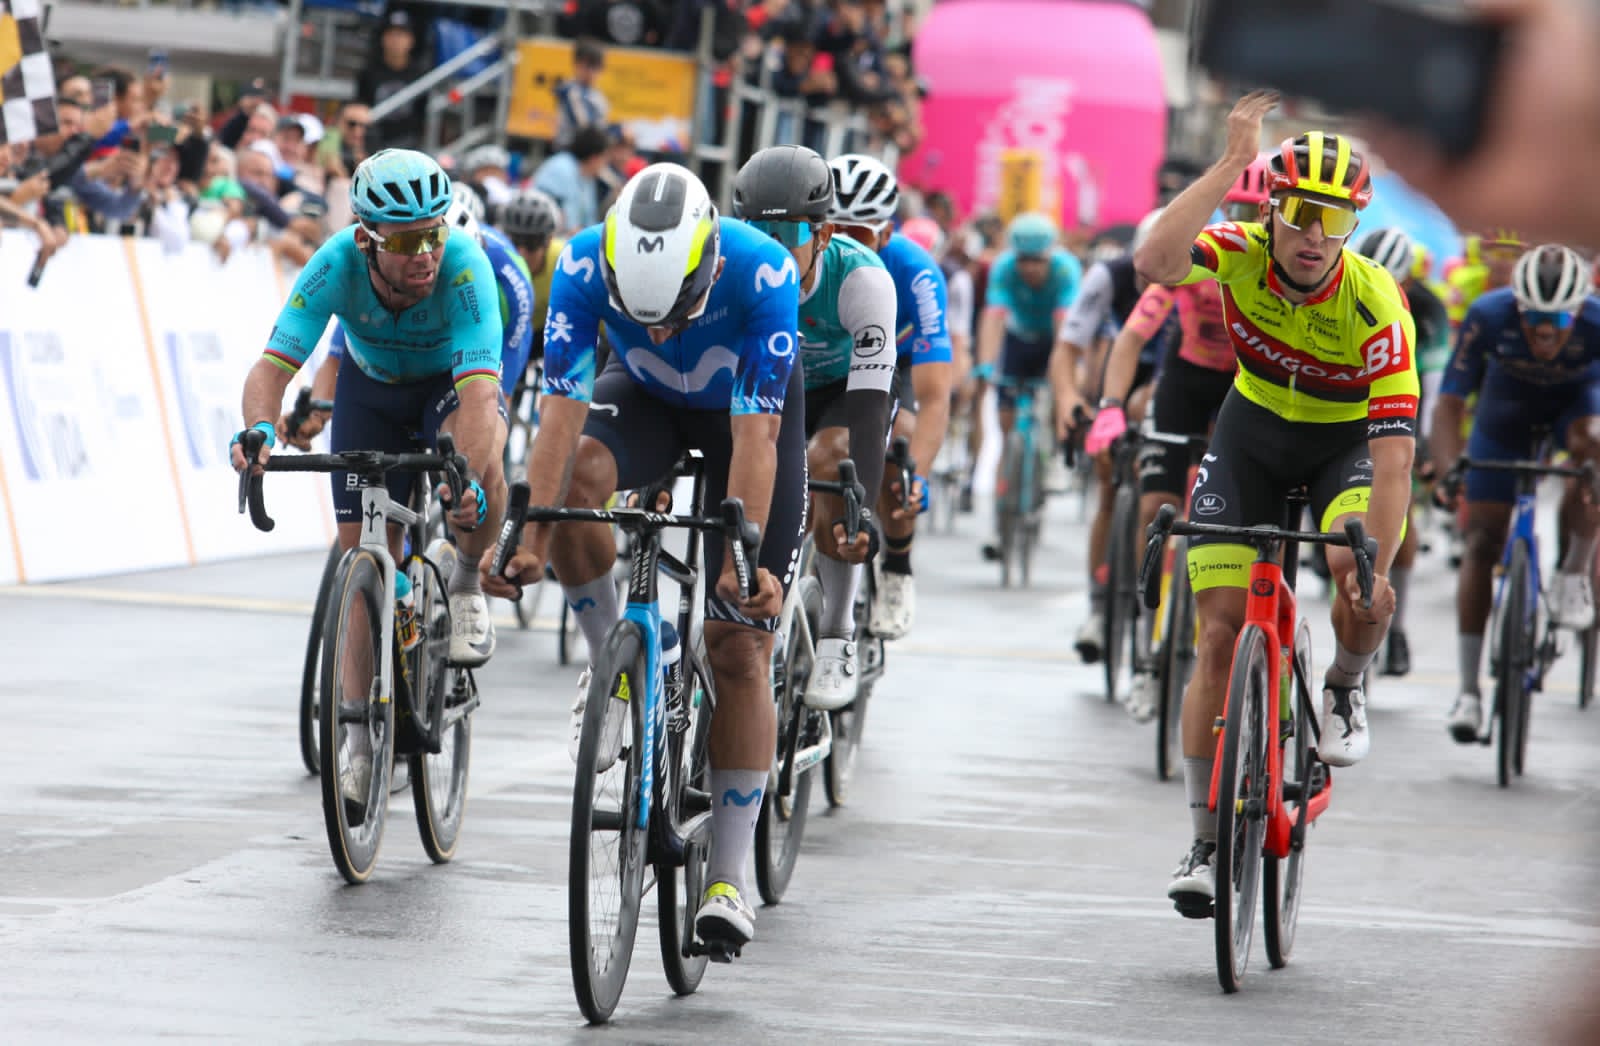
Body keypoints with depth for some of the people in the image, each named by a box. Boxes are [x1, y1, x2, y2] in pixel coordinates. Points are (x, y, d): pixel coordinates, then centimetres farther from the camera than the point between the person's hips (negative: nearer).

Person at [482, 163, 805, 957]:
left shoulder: (762, 272, -38)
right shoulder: (586, 265, -32)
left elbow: (755, 435, -38)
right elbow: (561, 411, -34)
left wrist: (744, 558, -43)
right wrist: (528, 541, -42)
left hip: (751, 409, -2)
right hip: (644, 397, 2)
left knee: (740, 649, -6)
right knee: (576, 476, -34)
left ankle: (728, 877, 2)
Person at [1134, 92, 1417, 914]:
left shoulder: (1376, 304, -29)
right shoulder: (1242, 254, -22)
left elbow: (1395, 453, -33)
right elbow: (1154, 264, -45)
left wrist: (1374, 566, -42)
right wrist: (1228, 166, -44)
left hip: (1346, 443, -2)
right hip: (1252, 435, 2)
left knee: (1366, 589, -31)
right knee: (1220, 631, -7)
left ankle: (1344, 689, 5)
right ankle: (1206, 841, 3)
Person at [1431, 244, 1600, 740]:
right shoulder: (1490, 316, -33)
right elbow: (1450, 402, -30)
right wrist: (1448, 470, -46)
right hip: (1507, 410, 1)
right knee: (1482, 542, -6)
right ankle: (1469, 690, 2)